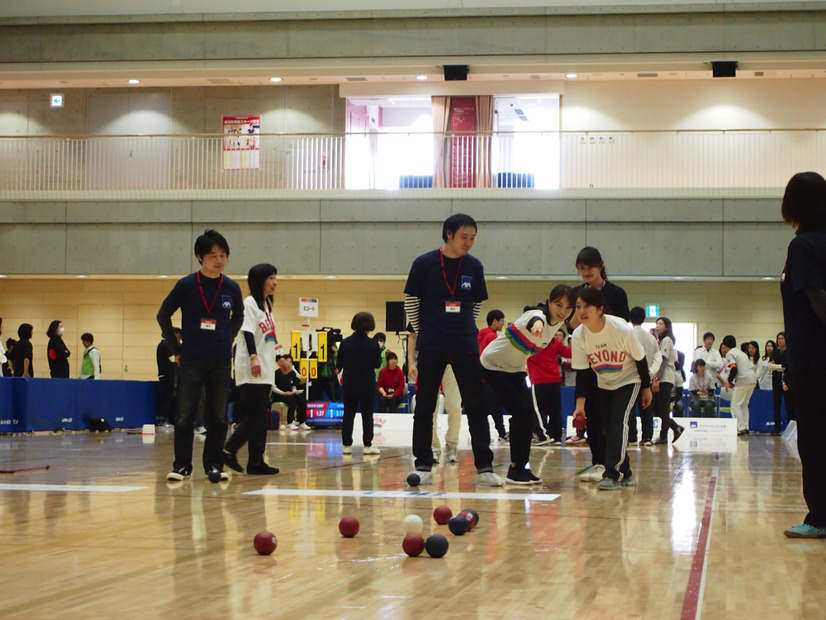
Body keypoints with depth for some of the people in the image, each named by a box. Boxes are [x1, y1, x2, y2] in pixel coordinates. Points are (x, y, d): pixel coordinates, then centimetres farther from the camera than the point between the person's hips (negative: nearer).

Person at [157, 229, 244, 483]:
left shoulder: (232, 288, 1)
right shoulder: (186, 285, -6)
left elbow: (238, 317, 20)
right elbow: (163, 315, 3)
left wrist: (227, 340, 8)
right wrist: (176, 349, 2)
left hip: (221, 362, 2)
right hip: (191, 360, -2)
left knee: (218, 417, 5)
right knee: (184, 416, -3)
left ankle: (214, 465, 15)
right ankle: (182, 465, 7)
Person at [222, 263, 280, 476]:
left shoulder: (266, 305, 20)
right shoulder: (250, 303, -7)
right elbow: (248, 332, -18)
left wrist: (278, 359, 26)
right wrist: (253, 357, -29)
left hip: (265, 372, 9)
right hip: (251, 372, -9)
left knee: (260, 418, 5)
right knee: (255, 416, -13)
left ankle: (256, 461, 5)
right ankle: (229, 450, -6)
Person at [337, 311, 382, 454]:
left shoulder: (345, 343, -2)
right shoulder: (372, 344, -11)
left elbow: (339, 364, 2)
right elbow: (377, 364, -5)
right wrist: (379, 350, 8)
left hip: (349, 385, 2)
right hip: (367, 386, -2)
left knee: (348, 415, 8)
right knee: (367, 414, 3)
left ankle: (347, 444, 8)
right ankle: (368, 445, 2)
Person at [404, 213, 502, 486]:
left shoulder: (474, 266, 3)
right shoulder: (424, 264, -4)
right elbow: (411, 305, 2)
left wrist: (463, 330, 8)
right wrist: (412, 355, 3)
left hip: (465, 348, 2)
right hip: (430, 348, -2)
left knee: (476, 407, 1)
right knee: (424, 408, 4)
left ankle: (484, 468, 5)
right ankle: (423, 467, 13)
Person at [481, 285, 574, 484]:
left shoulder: (557, 322, -4)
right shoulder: (539, 315, -29)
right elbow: (534, 320, -56)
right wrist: (536, 325, -80)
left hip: (515, 369, 8)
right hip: (493, 365, -8)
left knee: (529, 416, 0)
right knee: (522, 414, -15)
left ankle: (521, 467, 11)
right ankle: (515, 469, -5)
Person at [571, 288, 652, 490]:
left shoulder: (621, 329, -29)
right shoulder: (578, 336, -19)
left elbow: (640, 359, -15)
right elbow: (582, 372, -12)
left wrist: (646, 388, -6)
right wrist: (580, 404, -18)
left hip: (628, 381, -5)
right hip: (604, 384, 5)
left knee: (618, 421, -20)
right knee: (609, 427, 5)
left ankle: (612, 474, -23)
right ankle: (625, 474, 19)